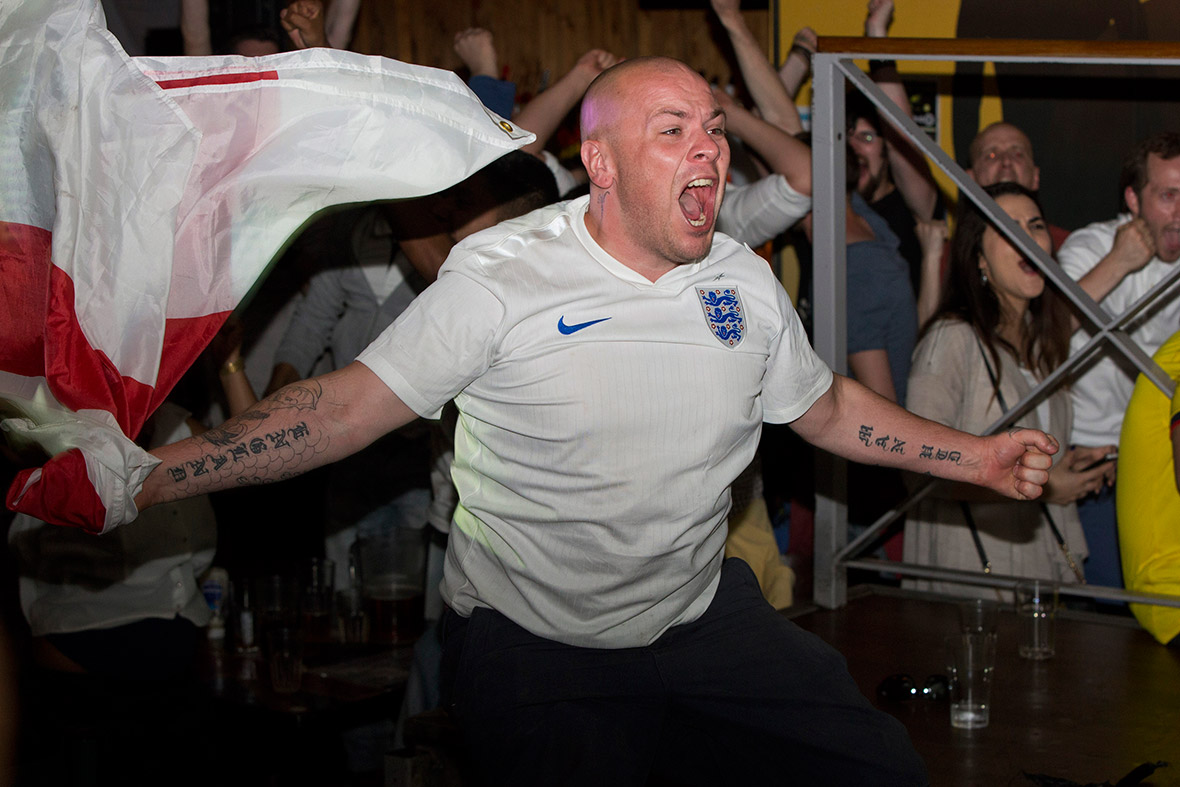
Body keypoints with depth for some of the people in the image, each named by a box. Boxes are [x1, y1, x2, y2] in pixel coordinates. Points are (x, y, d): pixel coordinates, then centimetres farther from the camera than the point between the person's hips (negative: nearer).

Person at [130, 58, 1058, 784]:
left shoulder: (744, 282, 1)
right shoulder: (500, 277, -16)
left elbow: (826, 407, 15)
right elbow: (348, 405, -19)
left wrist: (978, 458, 9)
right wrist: (146, 476, -28)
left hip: (703, 621, 5)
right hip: (531, 646, -4)